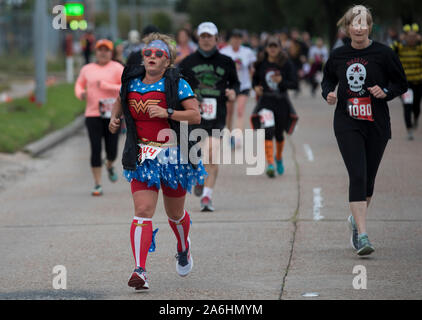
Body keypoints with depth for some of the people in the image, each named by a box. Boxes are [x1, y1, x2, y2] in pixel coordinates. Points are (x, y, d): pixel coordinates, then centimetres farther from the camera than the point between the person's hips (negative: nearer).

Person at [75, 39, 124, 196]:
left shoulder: (117, 68, 0)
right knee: (95, 150, -5)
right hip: (93, 114, 2)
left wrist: (106, 86, -17)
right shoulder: (87, 69, 10)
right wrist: (81, 93, 0)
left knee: (112, 151, -1)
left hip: (112, 114, -2)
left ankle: (110, 166, 36)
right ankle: (97, 184, 2)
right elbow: (79, 84, 24)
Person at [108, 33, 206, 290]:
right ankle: (140, 270, -22)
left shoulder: (176, 84, -8)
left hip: (173, 156, -2)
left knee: (175, 213, 15)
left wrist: (167, 112, -25)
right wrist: (115, 118, 8)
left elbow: (196, 116, -14)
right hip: (142, 157, 2)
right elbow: (121, 99, 26)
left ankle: (184, 250, 48)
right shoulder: (132, 82, 3)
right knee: (143, 211, -15)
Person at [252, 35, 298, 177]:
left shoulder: (287, 64, -4)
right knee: (268, 131, -18)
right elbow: (255, 78, 17)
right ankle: (270, 165, -21)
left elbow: (294, 84, -6)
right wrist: (256, 87, -5)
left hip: (282, 101, 1)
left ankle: (279, 158, 42)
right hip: (265, 101, 0)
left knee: (279, 134, 14)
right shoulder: (261, 64, 0)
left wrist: (281, 81, -23)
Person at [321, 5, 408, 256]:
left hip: (377, 124, 0)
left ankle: (357, 219, 39)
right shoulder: (338, 56, 3)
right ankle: (362, 235, -18)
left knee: (369, 177, 10)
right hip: (347, 124, 0)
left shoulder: (383, 54, -3)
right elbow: (328, 79, 20)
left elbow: (402, 84, 5)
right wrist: (329, 93, -1)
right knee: (357, 176, -14)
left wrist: (385, 92, -14)